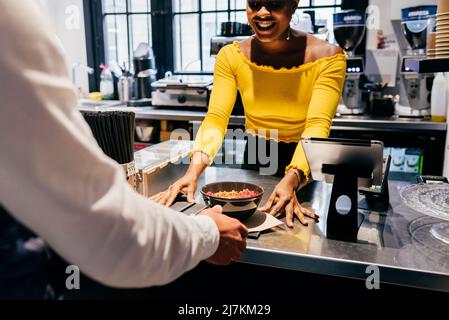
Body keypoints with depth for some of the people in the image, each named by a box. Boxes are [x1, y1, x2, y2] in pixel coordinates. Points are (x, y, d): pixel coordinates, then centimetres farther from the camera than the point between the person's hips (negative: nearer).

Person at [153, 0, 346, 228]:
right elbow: (216, 118, -17)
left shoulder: (326, 57, -16)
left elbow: (318, 125, -25)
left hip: (305, 167, -2)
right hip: (255, 159, 2)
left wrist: (291, 181, -42)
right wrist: (193, 173, -34)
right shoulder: (231, 56, -9)